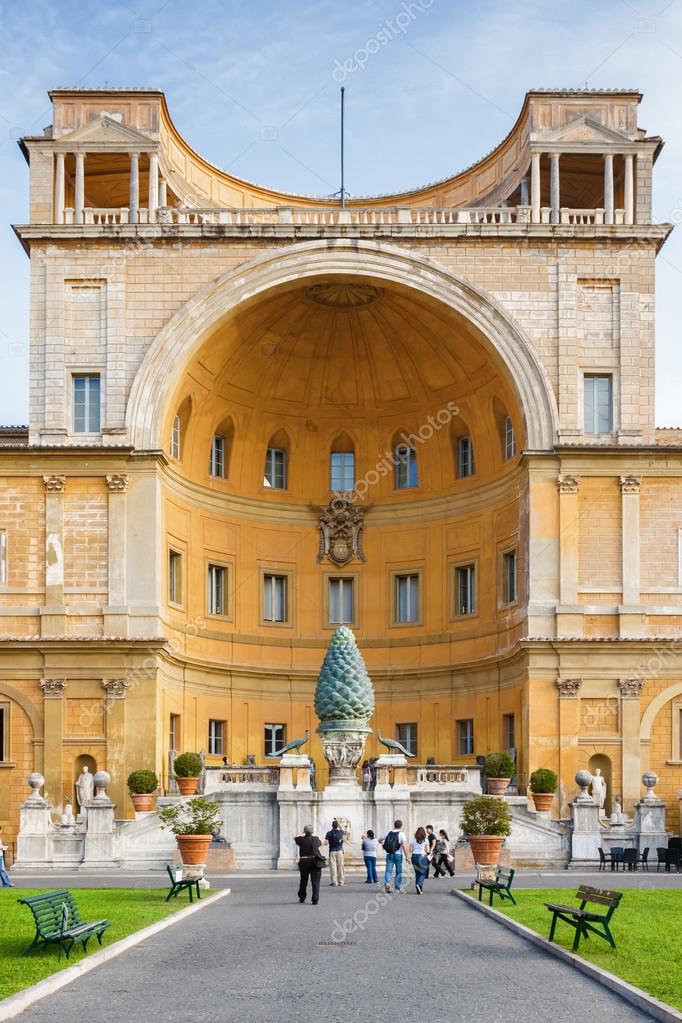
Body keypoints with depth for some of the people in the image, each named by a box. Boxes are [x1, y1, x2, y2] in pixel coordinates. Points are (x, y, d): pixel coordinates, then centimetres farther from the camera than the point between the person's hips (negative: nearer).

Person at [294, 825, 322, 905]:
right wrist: (313, 835, 35)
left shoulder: (302, 839, -7)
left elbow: (295, 838, 15)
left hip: (304, 862, 1)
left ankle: (302, 897, 30)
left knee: (303, 881, 18)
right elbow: (320, 843, 21)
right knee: (315, 882, 0)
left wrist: (302, 833, 32)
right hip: (315, 862, -1)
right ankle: (315, 900, -8)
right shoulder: (315, 839, -4)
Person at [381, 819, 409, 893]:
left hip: (389, 854, 2)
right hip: (398, 854, -2)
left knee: (388, 870, -1)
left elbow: (383, 845, 12)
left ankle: (387, 882, -29)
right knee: (398, 872, 10)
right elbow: (404, 846, -13)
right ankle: (397, 889, 11)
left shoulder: (388, 833, 7)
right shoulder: (401, 834, -5)